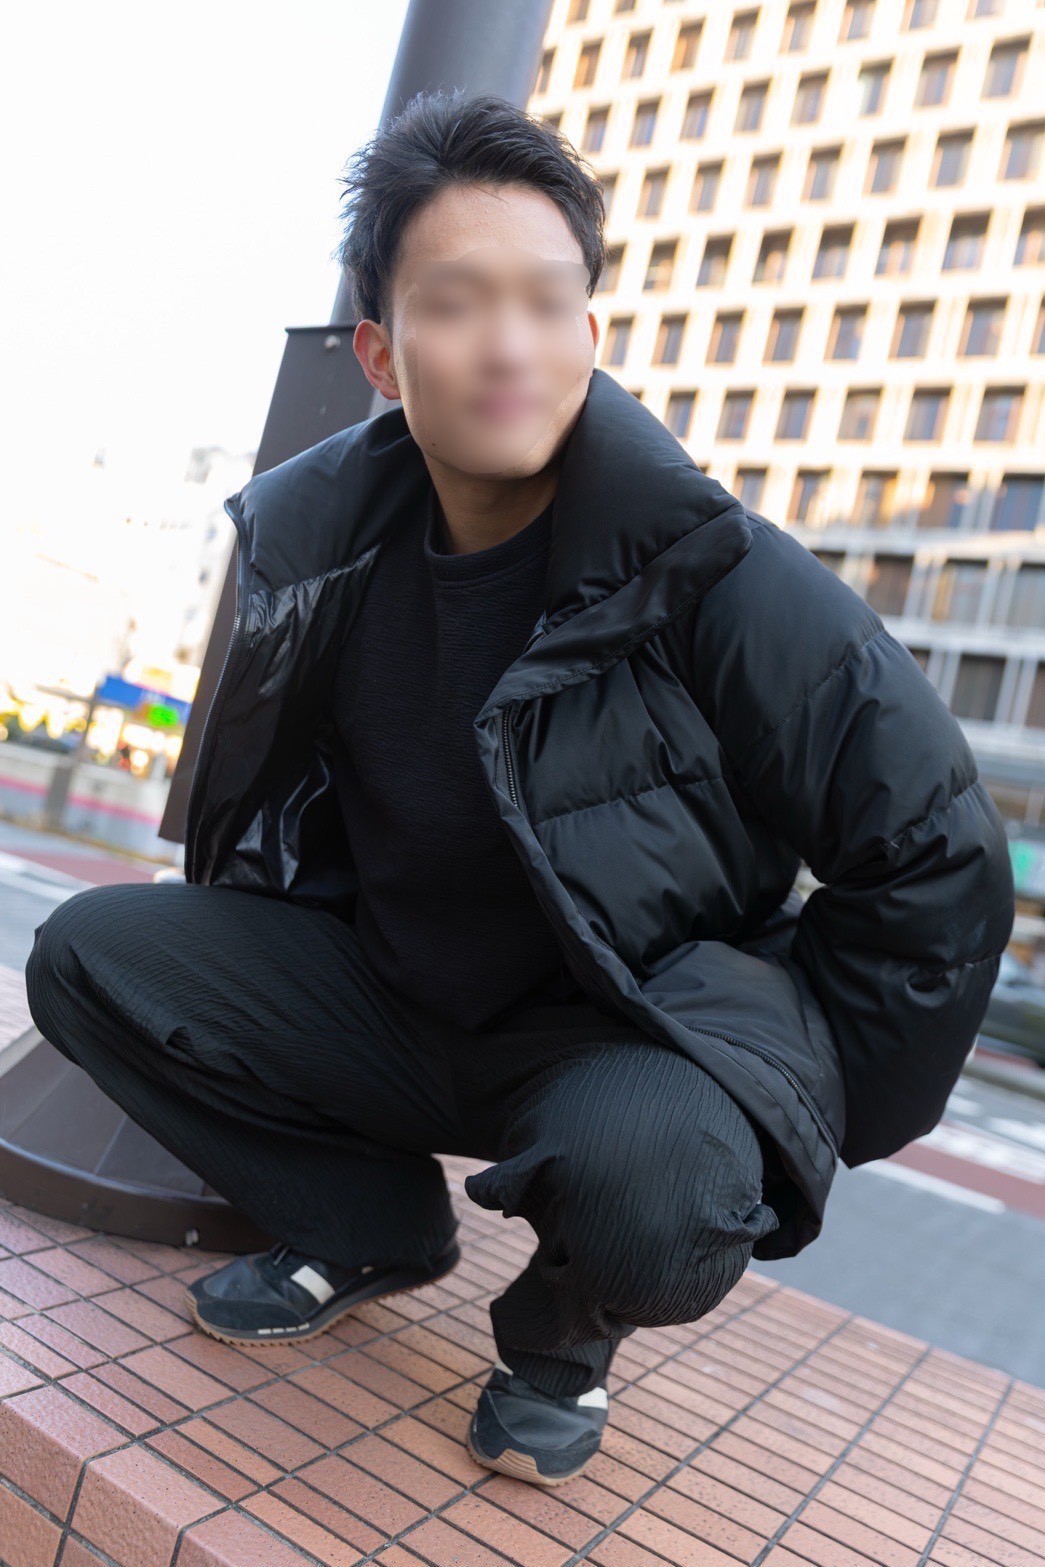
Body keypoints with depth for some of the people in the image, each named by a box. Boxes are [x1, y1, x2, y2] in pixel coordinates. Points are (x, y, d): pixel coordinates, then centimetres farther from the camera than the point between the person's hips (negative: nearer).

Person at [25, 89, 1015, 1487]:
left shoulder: (719, 577, -20)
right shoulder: (320, 545, -5)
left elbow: (935, 855, -13)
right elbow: (265, 802, 14)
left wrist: (802, 1112, -9)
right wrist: (257, 981, 9)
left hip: (642, 1020, -4)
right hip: (390, 995, 5)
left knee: (647, 1182, -38)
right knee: (92, 953, -8)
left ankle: (564, 1332, 3)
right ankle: (373, 1230, 10)